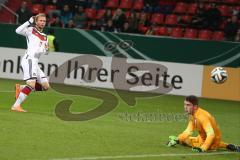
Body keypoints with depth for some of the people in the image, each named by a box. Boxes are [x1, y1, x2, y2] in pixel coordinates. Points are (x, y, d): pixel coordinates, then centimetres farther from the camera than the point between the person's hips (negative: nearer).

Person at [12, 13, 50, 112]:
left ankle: (21, 88, 10)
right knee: (31, 85, -21)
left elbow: (45, 52, 20)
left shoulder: (45, 37, 25)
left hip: (35, 62, 8)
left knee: (45, 86, 5)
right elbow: (18, 31, -13)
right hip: (29, 59, -8)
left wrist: (45, 49, -2)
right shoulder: (30, 30, 6)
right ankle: (16, 106, -22)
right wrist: (29, 22, -14)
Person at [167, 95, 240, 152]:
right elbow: (188, 131, 6)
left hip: (213, 140, -8)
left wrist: (202, 148, -45)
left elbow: (211, 134, -38)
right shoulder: (192, 115, -3)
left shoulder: (202, 116, -31)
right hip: (202, 138, 8)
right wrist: (178, 139, -8)